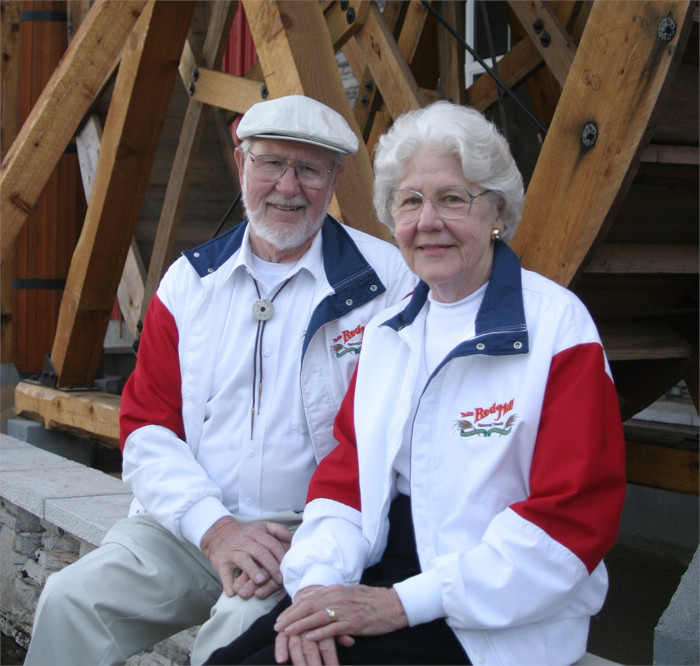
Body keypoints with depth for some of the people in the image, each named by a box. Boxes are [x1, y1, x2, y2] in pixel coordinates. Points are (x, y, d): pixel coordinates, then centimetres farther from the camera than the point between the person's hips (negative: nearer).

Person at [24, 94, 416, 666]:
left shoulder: (388, 279, -1)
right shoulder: (191, 280, 11)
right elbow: (147, 427, 7)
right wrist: (216, 528, -9)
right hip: (189, 525, 4)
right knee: (71, 600, -18)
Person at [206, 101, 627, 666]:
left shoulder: (557, 324, -8)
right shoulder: (388, 331, 13)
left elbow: (573, 515, -14)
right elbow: (345, 472, 12)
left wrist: (403, 603, -17)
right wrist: (318, 581, -9)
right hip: (375, 579, 6)